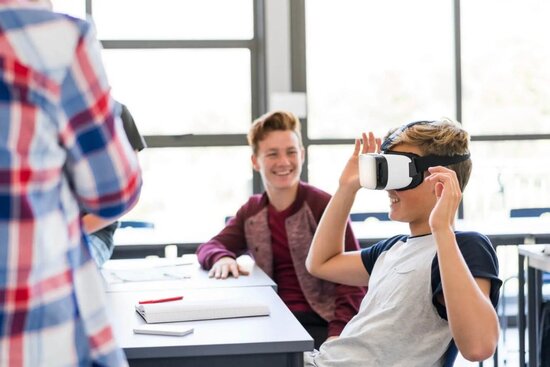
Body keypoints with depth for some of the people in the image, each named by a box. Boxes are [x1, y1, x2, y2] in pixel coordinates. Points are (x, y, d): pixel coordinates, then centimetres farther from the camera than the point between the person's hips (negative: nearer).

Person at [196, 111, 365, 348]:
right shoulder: (252, 212, 11)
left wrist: (338, 336, -22)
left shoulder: (324, 205, -7)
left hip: (319, 324, -5)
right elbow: (208, 247, 9)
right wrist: (222, 258, -16)